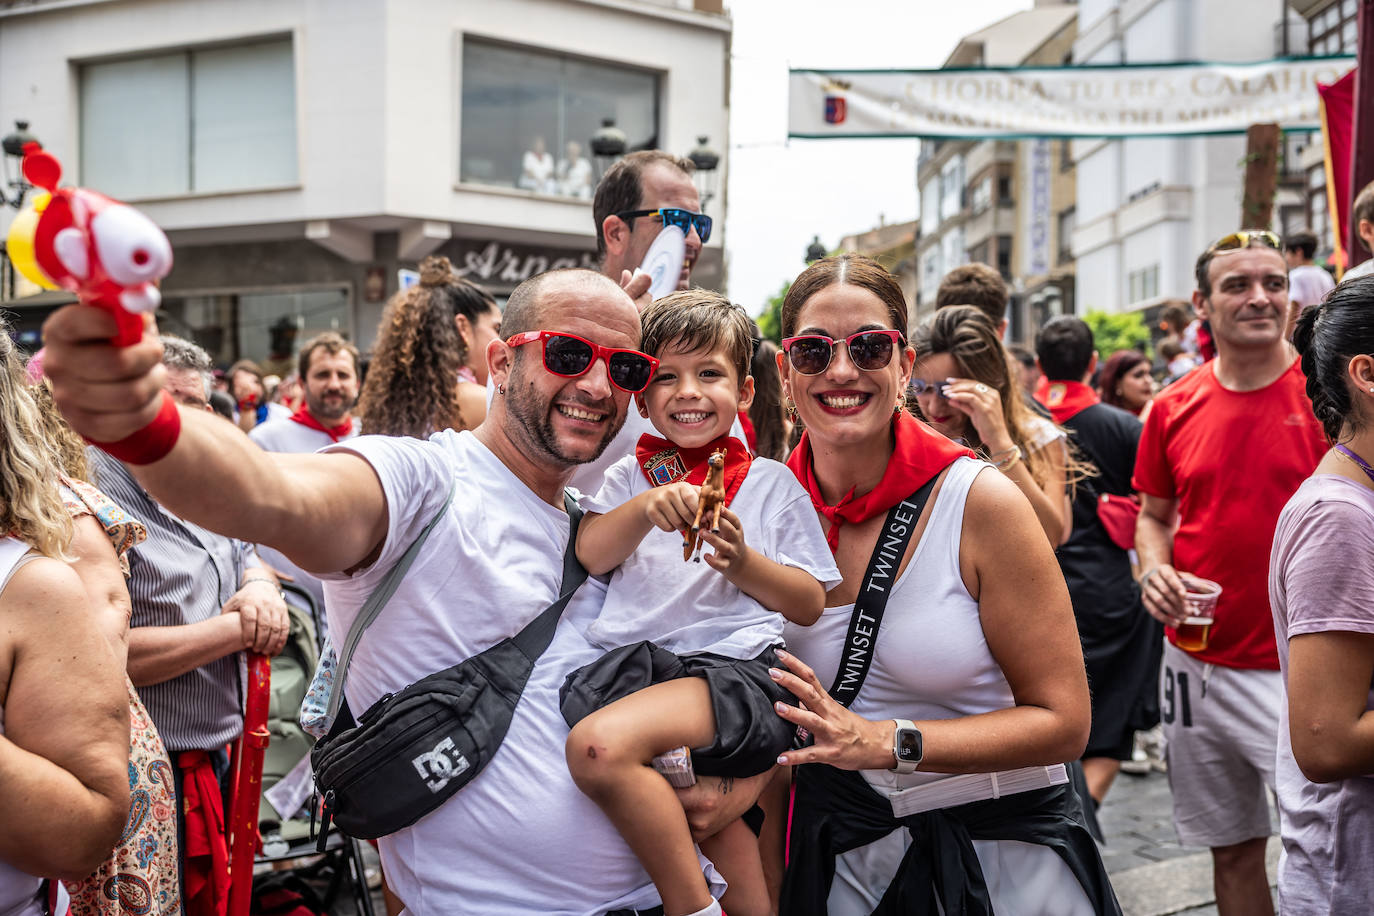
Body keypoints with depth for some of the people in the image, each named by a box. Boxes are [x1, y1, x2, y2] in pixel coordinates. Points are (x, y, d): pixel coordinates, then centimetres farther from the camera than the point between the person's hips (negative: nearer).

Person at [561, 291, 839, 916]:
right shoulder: (628, 476, 20)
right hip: (633, 662, 4)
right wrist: (646, 507, -14)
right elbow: (590, 556, 2)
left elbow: (810, 606, 10)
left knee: (599, 744, -30)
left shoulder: (772, 483, 13)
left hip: (733, 667, -4)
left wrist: (741, 562, -7)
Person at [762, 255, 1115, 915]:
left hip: (1003, 848, -2)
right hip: (840, 856, 3)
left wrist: (886, 742, -25)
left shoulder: (982, 501, -17)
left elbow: (1063, 721, -15)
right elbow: (770, 719, 5)